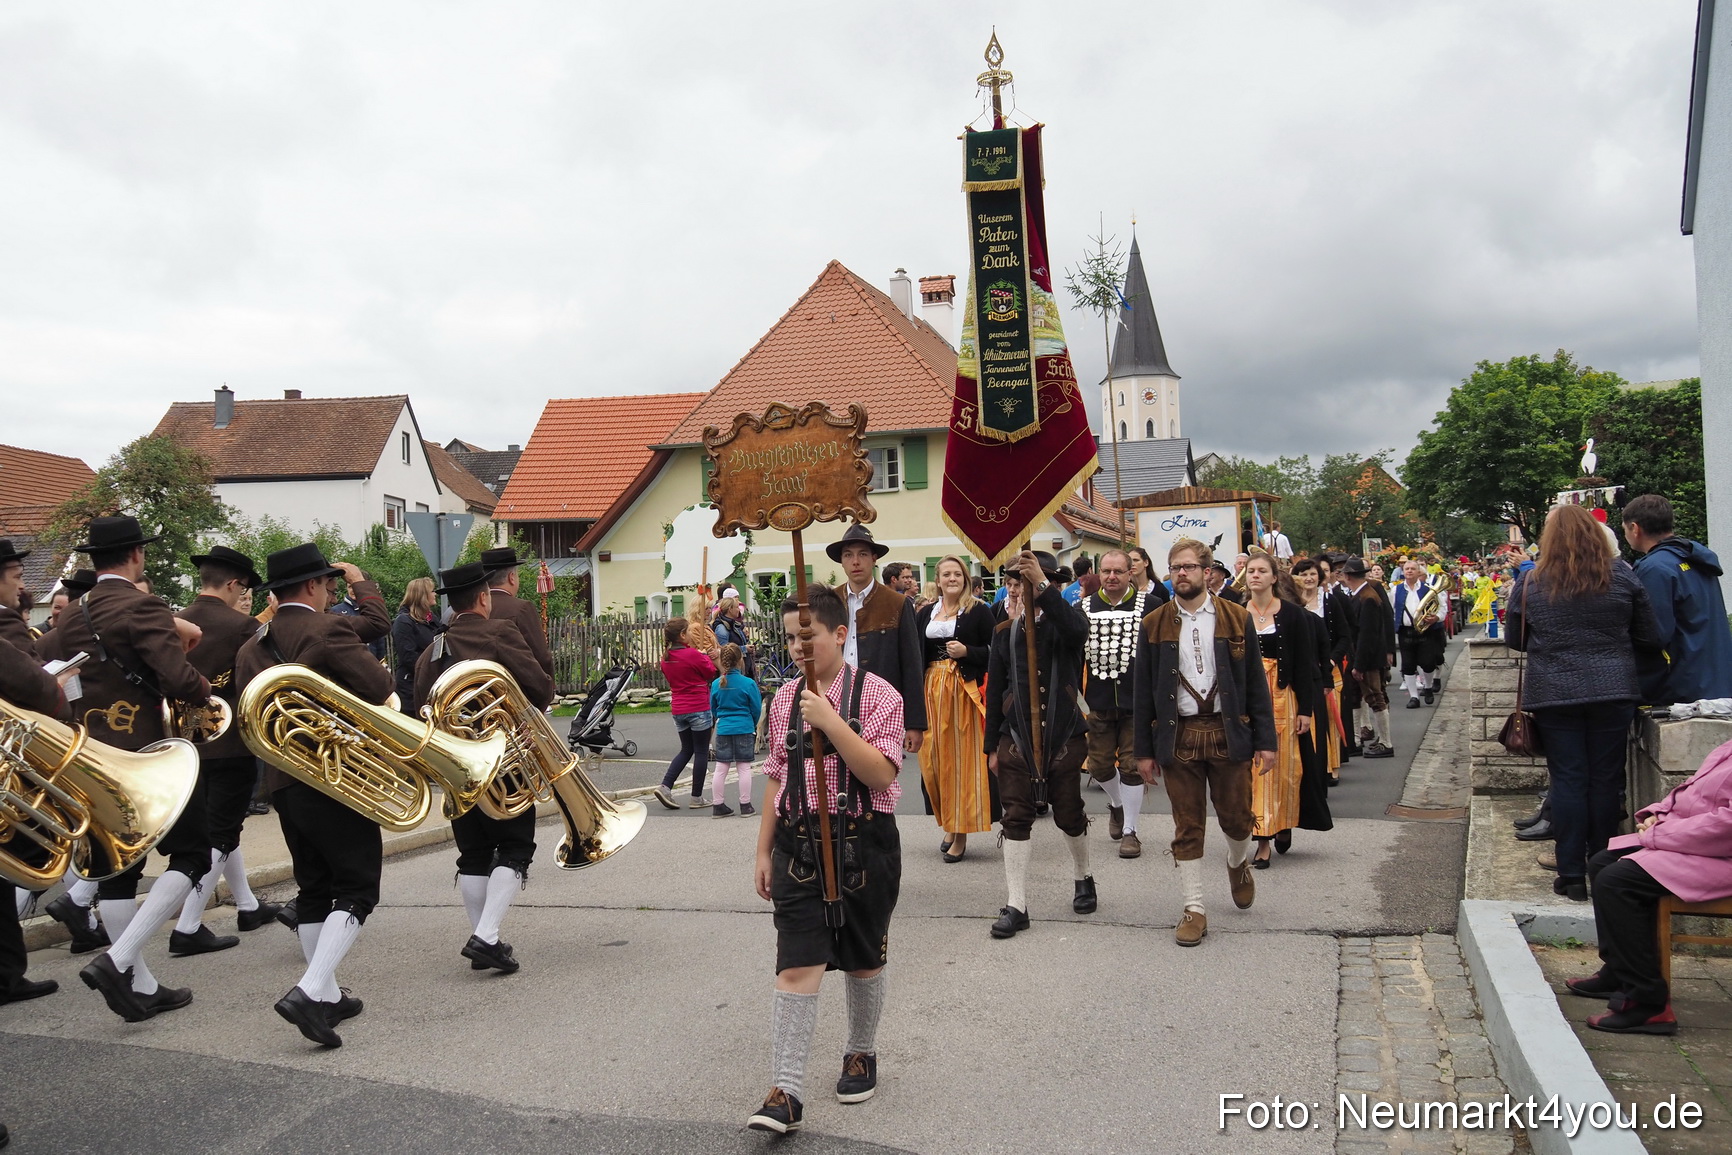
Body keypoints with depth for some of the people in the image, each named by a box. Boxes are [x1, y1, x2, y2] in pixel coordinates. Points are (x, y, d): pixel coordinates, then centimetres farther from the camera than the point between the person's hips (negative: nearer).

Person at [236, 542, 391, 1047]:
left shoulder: (250, 649, 11)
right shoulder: (328, 630, -12)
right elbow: (381, 688, -15)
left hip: (283, 782, 8)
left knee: (314, 889, 16)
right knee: (357, 889, -3)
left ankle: (328, 996, 22)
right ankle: (310, 991, -17)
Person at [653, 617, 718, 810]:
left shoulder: (666, 659, 5)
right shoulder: (693, 655, -16)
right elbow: (711, 672, -3)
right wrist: (704, 654, 11)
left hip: (678, 711, 7)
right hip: (699, 709, -7)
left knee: (686, 750, 18)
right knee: (701, 752, 5)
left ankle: (665, 786, 3)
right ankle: (697, 797, 9)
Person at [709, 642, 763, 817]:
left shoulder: (716, 684, -2)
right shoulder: (748, 683, -11)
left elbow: (713, 708, 9)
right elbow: (757, 709, -4)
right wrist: (752, 725, 15)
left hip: (723, 729, 3)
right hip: (744, 729, -3)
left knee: (721, 768, 9)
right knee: (744, 768, 4)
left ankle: (718, 806, 13)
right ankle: (746, 806, 8)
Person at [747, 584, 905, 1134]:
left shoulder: (876, 694, -6)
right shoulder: (785, 700, 7)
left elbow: (879, 774, -18)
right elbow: (777, 781, 12)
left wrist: (829, 719, -24)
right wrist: (764, 852, 11)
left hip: (862, 843, -2)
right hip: (799, 844, 2)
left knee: (864, 960, 14)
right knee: (796, 966, -6)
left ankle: (861, 1053, 37)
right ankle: (786, 1092, -5)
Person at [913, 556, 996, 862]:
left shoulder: (979, 611, 1)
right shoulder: (925, 613, 12)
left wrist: (966, 651, -16)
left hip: (965, 690, -4)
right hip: (932, 690, 4)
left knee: (962, 756, -2)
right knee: (934, 758, 4)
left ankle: (961, 833, 4)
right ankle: (948, 823, 19)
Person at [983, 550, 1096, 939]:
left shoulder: (1065, 621, 1)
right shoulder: (1004, 631, 8)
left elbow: (1078, 631, -27)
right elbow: (994, 691, 10)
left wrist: (1042, 585, -31)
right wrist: (991, 745, 8)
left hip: (1064, 736, -2)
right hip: (1016, 738, 2)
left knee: (1069, 815, 10)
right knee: (1016, 818, -1)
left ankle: (1083, 878, 36)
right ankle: (1016, 905, 4)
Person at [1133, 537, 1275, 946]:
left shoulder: (1236, 618, 2)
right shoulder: (1155, 624, 3)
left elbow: (1256, 682, 2)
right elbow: (1144, 690, 4)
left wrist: (1265, 740, -3)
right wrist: (1144, 750, 1)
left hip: (1228, 732, 0)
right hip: (1178, 736, 0)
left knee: (1237, 817, 9)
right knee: (1187, 827, 4)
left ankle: (1238, 864, 41)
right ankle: (1194, 909, 13)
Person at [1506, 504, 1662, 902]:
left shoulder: (1530, 583, -2)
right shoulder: (1622, 576, 0)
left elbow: (1515, 641, 8)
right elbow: (1650, 639, 4)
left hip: (1554, 694, 0)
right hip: (1613, 691, 1)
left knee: (1567, 780, 4)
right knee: (1606, 780, 8)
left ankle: (1572, 876, 6)